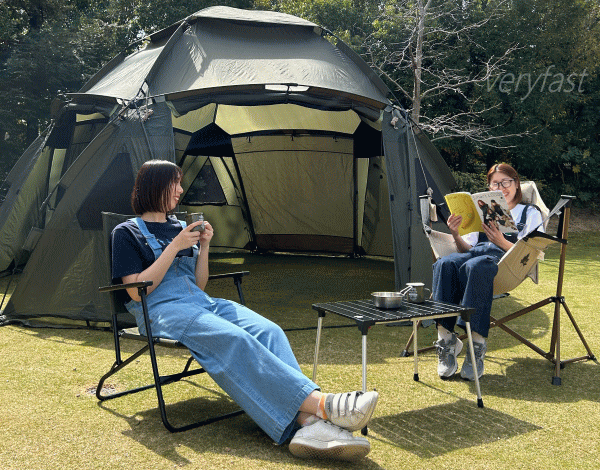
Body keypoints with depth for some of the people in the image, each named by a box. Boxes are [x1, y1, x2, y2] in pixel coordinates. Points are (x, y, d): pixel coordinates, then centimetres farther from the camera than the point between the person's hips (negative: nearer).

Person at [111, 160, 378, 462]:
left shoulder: (179, 227, 22)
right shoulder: (127, 233, 5)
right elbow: (137, 291, -7)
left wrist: (204, 246, 5)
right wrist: (174, 247, -10)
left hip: (202, 303, 6)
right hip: (162, 312, -6)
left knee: (268, 332, -24)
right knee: (232, 339, -35)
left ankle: (309, 424, -44)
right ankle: (321, 403, -47)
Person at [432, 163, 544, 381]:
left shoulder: (530, 213, 22)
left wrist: (501, 242, -12)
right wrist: (456, 235, 0)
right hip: (475, 254, 4)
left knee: (475, 266, -41)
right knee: (445, 264, -33)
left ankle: (478, 346, -41)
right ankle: (446, 341, -36)